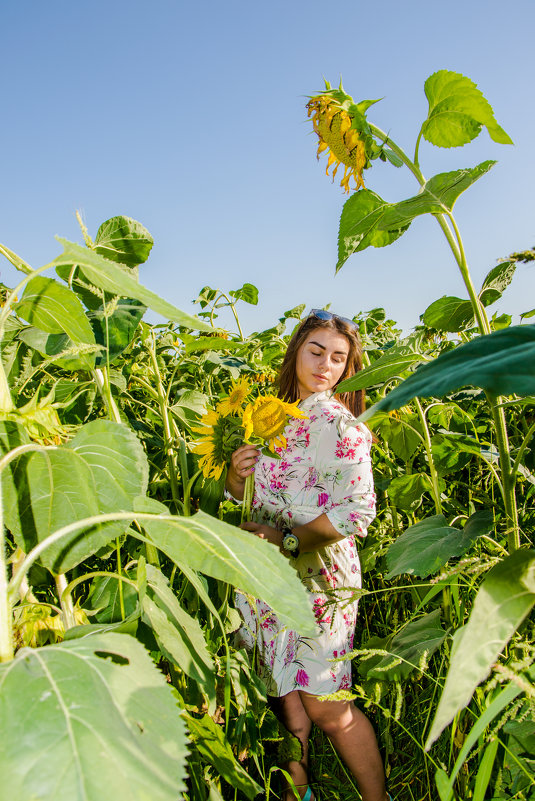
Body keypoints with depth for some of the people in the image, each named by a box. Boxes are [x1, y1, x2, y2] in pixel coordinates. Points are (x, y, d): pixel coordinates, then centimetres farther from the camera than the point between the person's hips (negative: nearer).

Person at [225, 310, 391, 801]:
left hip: (315, 574, -6)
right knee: (282, 689, 17)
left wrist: (287, 540, -17)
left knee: (324, 706, 2)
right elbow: (248, 493, 13)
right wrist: (236, 471, -9)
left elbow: (357, 512, -21)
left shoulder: (337, 424, -12)